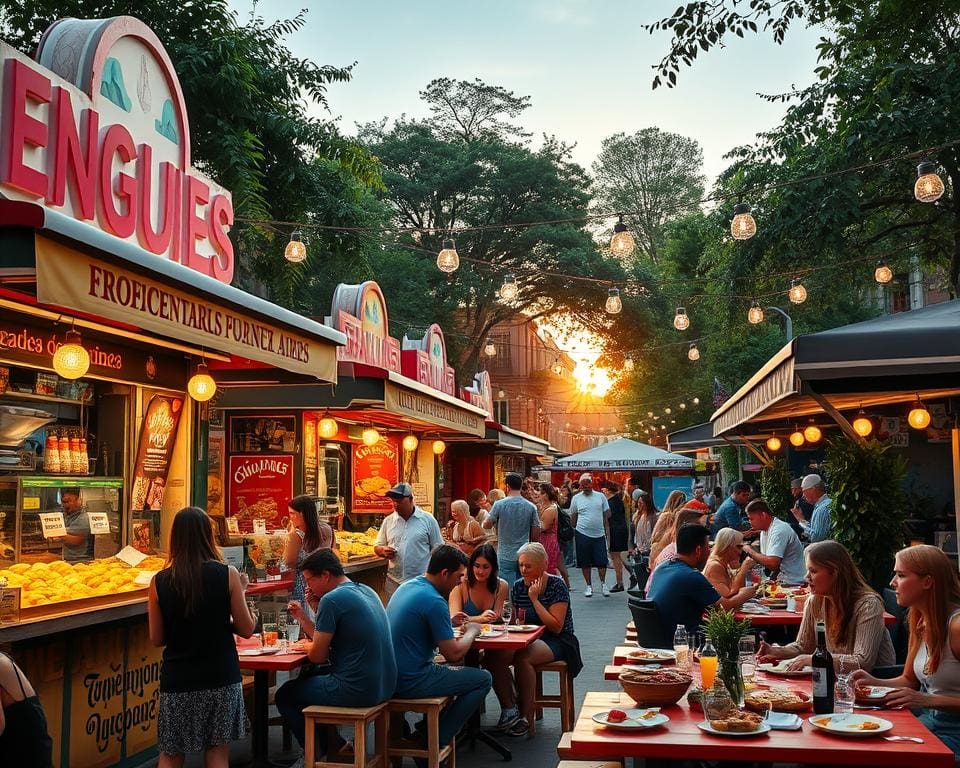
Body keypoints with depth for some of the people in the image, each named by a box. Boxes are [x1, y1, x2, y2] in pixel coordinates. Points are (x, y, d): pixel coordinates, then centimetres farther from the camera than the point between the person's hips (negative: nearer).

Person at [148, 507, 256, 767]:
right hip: (221, 678, -1)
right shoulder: (228, 575, -9)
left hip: (178, 680, 1)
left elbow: (157, 639, 1)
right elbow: (246, 629, -3)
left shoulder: (159, 582, -6)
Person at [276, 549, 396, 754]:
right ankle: (331, 743, 31)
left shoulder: (332, 599, -17)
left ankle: (320, 753, 22)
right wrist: (302, 618, 13)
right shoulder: (365, 591, 10)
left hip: (358, 691, -9)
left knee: (284, 695, 11)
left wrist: (307, 646, 10)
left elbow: (318, 656, -11)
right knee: (309, 678, 30)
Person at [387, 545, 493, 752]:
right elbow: (454, 654, -17)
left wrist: (449, 623, 16)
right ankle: (436, 742, 4)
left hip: (390, 677, 9)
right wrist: (471, 631, 1)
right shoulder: (434, 601, -19)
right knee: (483, 679, 0)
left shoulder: (407, 586, 8)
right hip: (411, 682, -9)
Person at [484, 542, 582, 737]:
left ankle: (526, 717, -21)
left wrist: (534, 599, -17)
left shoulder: (556, 585, -10)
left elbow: (556, 627, -17)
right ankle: (509, 709, -14)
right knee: (494, 657, -25)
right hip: (528, 639, 5)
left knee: (522, 658, -35)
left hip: (557, 641, -5)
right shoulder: (518, 587, 6)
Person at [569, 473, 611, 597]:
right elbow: (573, 517, 9)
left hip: (599, 534, 1)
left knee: (602, 561, 2)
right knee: (585, 562, 5)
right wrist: (573, 533, 8)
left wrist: (608, 533, 4)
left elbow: (606, 516, 8)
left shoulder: (600, 496, 3)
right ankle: (588, 585, 19)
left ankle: (603, 583, 21)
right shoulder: (576, 498, 1)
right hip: (583, 534, 0)